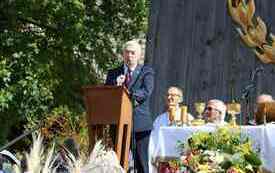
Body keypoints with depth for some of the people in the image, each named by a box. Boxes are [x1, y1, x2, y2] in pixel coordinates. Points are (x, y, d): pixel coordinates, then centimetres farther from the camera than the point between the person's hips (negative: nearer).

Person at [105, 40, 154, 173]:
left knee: (141, 160, 0)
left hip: (140, 123, -2)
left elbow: (146, 92, -10)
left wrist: (128, 93, -23)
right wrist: (115, 85, -14)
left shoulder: (146, 72, 7)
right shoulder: (113, 73, 14)